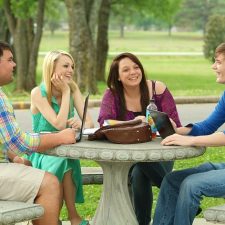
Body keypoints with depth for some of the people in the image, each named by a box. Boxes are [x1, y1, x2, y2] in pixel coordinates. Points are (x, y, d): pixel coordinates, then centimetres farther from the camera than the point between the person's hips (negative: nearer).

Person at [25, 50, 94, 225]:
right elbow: (59, 124, -23)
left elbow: (89, 122, -6)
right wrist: (65, 92, -17)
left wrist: (81, 124, -31)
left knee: (65, 162, -31)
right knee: (62, 161, -34)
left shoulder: (73, 89, 2)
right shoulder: (38, 93, -13)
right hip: (41, 152, -3)